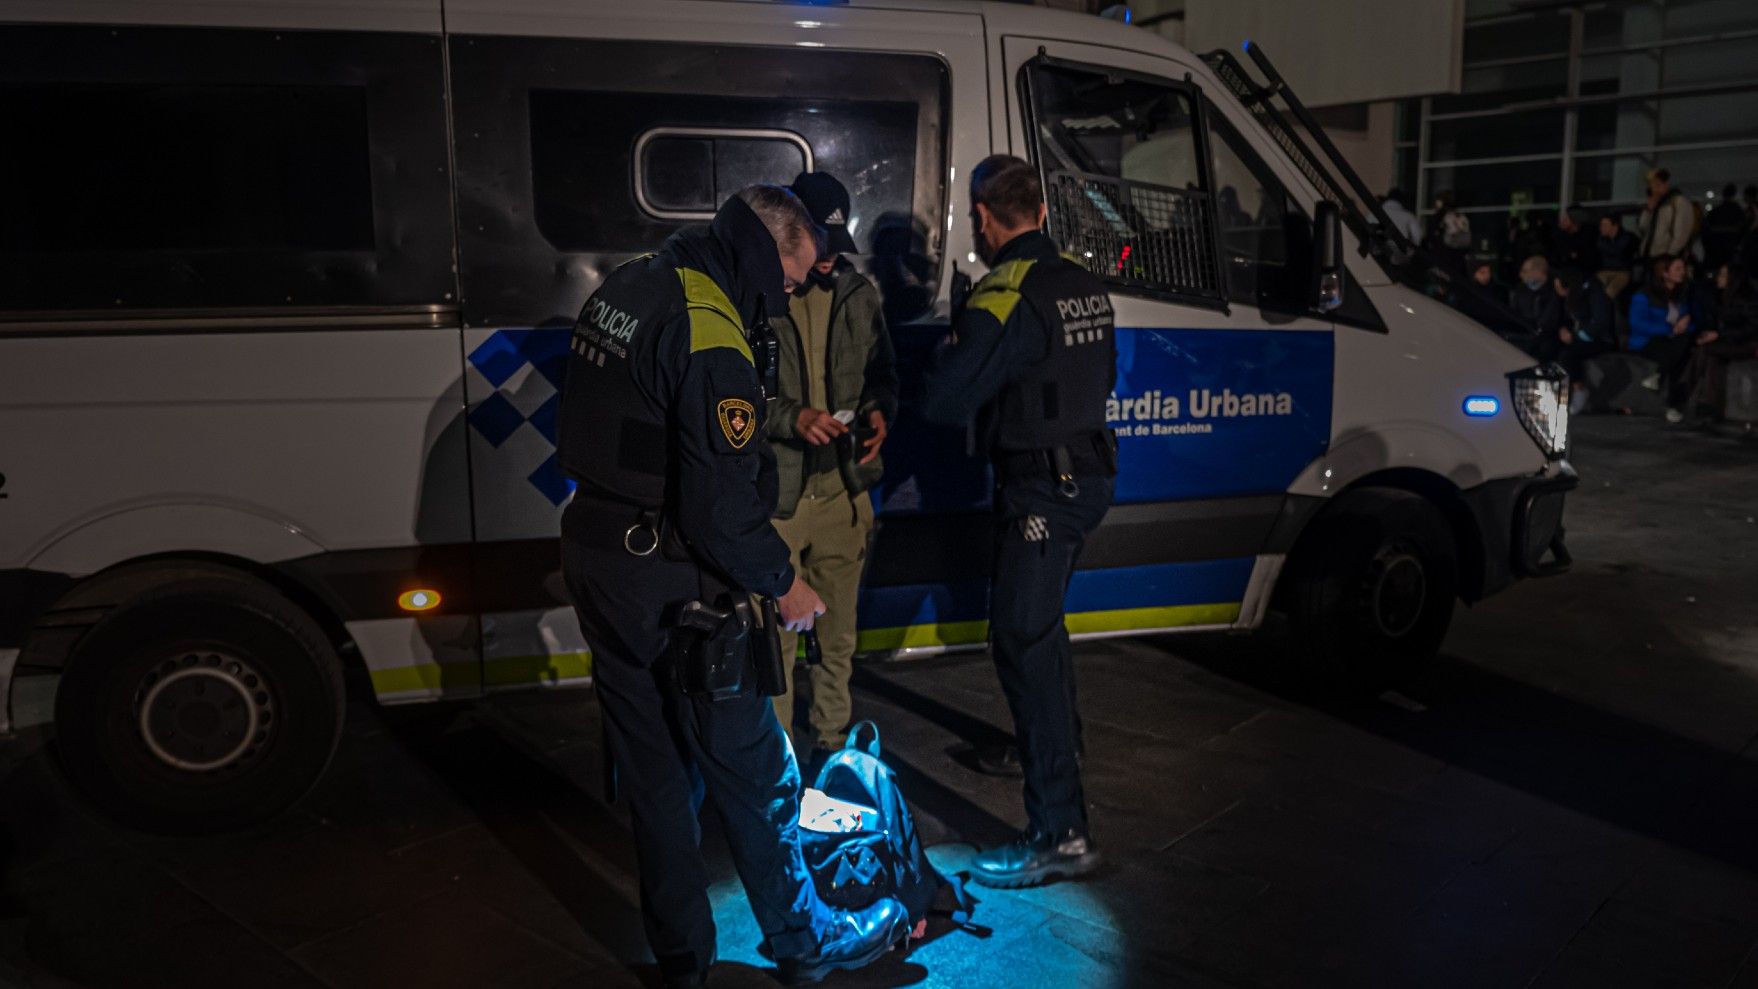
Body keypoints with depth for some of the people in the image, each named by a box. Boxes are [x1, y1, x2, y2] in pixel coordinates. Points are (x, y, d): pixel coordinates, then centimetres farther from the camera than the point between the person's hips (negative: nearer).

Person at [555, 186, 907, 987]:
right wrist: (781, 582, -9)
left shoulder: (625, 287, 9)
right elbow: (720, 504, -24)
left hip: (593, 557, 9)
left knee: (651, 768, 17)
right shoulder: (710, 334, -22)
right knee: (752, 771, 7)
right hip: (669, 585, -9)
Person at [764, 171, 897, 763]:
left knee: (838, 634, 17)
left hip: (844, 492, 5)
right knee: (776, 635, 4)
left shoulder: (858, 293, 7)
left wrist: (878, 411, -4)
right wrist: (791, 418, -22)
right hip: (773, 495, -5)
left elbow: (881, 373, 17)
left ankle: (831, 741, 34)